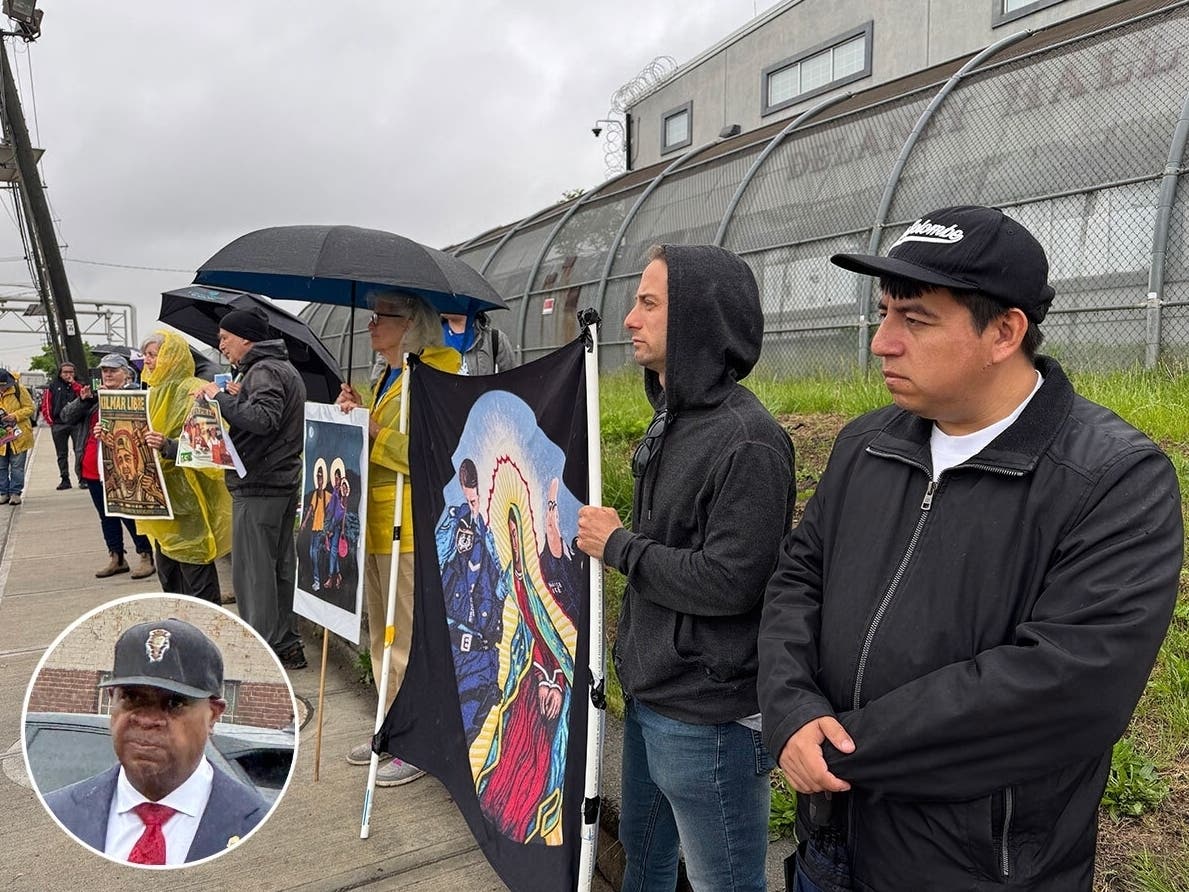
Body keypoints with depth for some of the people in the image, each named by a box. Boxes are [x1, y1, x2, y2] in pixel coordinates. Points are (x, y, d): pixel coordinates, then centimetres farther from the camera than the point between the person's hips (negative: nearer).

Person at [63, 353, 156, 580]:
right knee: (106, 516, 14)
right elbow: (66, 417, 9)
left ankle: (146, 557, 7)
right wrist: (82, 400, -8)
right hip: (93, 469, 7)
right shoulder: (93, 396, 13)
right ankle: (116, 557, 24)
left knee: (130, 514, -3)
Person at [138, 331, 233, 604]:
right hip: (162, 499, 9)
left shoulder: (193, 392, -12)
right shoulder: (155, 393, 15)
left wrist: (168, 446, -34)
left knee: (196, 578, -4)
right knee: (168, 575, 16)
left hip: (188, 498, -9)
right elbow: (140, 440, 24)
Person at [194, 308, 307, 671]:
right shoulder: (285, 368, 20)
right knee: (281, 567, 15)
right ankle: (287, 646, 23)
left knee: (253, 572, -4)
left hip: (257, 488, -10)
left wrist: (220, 397, -18)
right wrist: (239, 397, 8)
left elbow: (264, 419, -28)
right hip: (283, 481, 10)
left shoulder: (263, 371, -12)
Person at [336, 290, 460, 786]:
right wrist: (354, 415, 5)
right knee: (382, 638, 18)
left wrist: (372, 428, -20)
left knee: (408, 642, 0)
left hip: (409, 530, -10)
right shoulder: (387, 379, 17)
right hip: (375, 524, 10)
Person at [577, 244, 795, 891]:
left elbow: (730, 582, -26)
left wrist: (618, 545, -15)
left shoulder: (748, 440, -21)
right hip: (648, 695, 9)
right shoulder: (668, 422, 8)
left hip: (708, 717, -9)